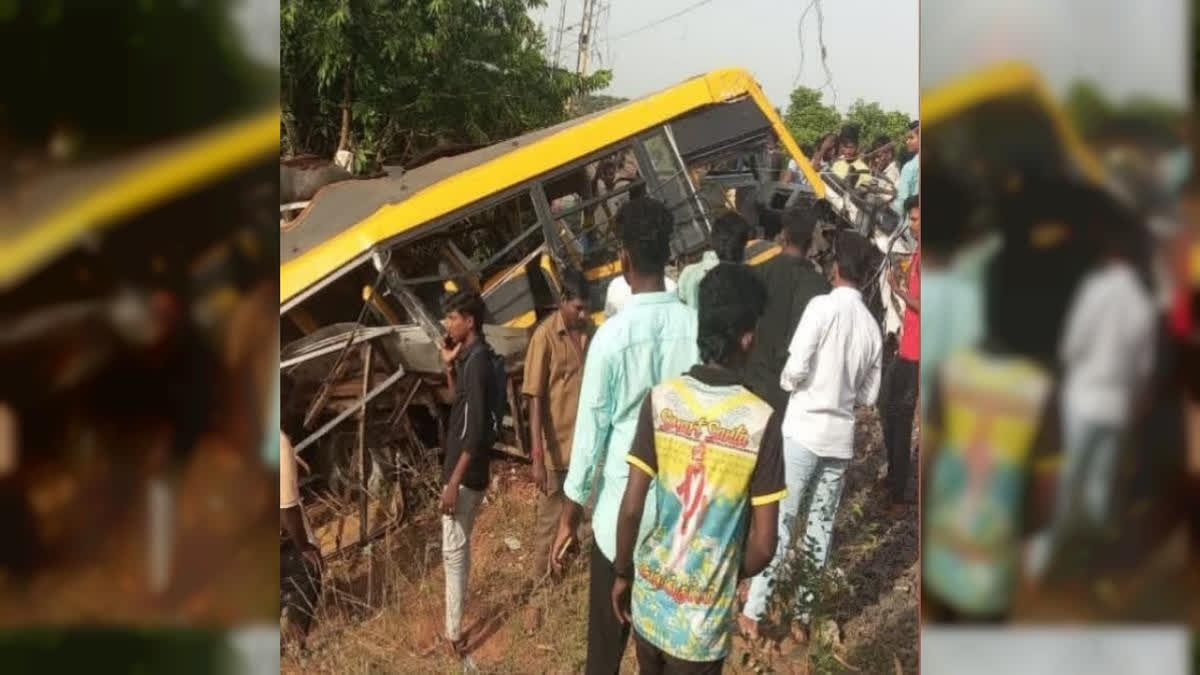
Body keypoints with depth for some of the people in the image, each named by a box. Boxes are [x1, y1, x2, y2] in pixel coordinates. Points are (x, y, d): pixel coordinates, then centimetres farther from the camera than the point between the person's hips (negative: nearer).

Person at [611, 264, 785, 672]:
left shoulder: (660, 400, -10)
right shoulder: (760, 420, -16)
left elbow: (630, 508, -7)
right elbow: (763, 545, -13)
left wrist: (622, 573, 9)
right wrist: (730, 578, 7)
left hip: (649, 596, 3)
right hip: (705, 615, -3)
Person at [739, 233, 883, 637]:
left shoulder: (822, 306, -12)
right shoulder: (872, 326, 4)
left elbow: (796, 369, -18)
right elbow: (869, 396, 10)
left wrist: (786, 382, 3)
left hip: (804, 430, -4)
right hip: (841, 437, 4)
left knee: (780, 519, 2)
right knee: (821, 523, 14)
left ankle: (753, 611, 6)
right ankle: (804, 608, 21)